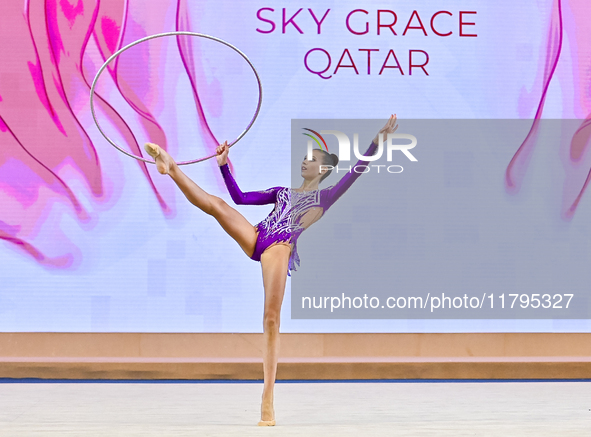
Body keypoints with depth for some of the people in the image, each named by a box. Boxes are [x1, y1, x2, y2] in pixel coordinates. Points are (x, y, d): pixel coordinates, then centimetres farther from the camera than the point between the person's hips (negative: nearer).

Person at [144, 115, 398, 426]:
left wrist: (378, 140, -4)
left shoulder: (325, 197, 17)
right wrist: (224, 165, 23)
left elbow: (356, 172, 5)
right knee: (216, 204, -16)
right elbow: (240, 198, 28)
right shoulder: (282, 192, 30)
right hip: (255, 238, 5)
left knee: (271, 318, -14)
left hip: (280, 248, -5)